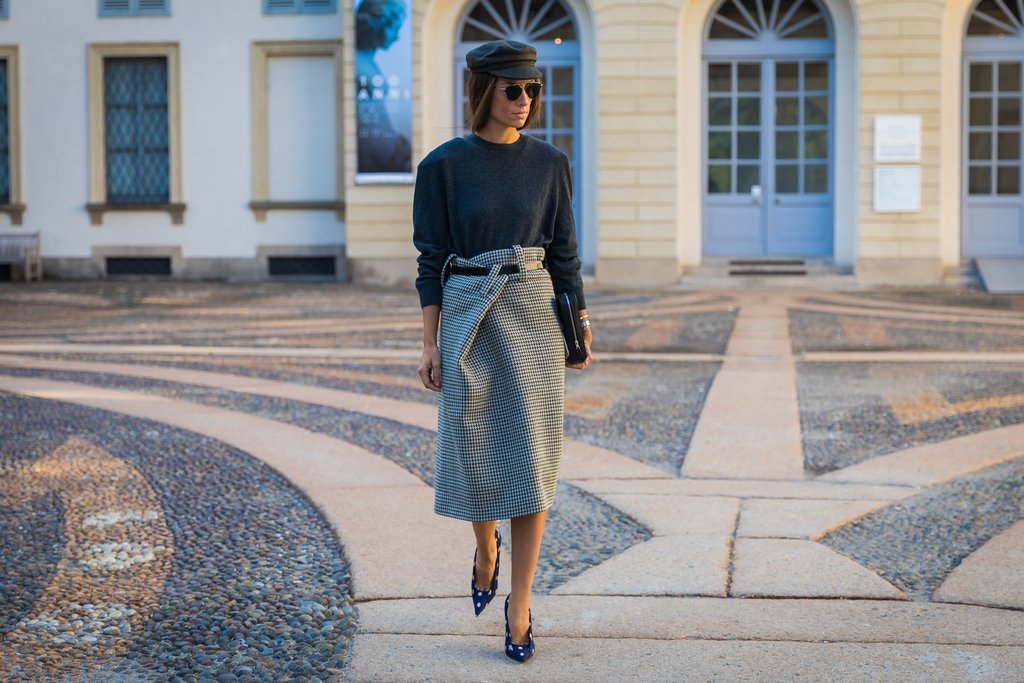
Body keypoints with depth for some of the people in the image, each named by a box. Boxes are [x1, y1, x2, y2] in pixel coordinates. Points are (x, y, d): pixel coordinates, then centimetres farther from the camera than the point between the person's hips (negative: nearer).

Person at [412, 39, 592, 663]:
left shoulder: (550, 163, 4)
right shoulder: (444, 165, -2)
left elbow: (564, 252, 7)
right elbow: (431, 259, -1)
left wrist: (581, 331, 5)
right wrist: (431, 344, -3)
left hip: (534, 315, 1)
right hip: (469, 319, -1)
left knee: (531, 457, -1)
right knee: (474, 450, 4)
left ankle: (520, 601, 8)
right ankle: (487, 548, 37)